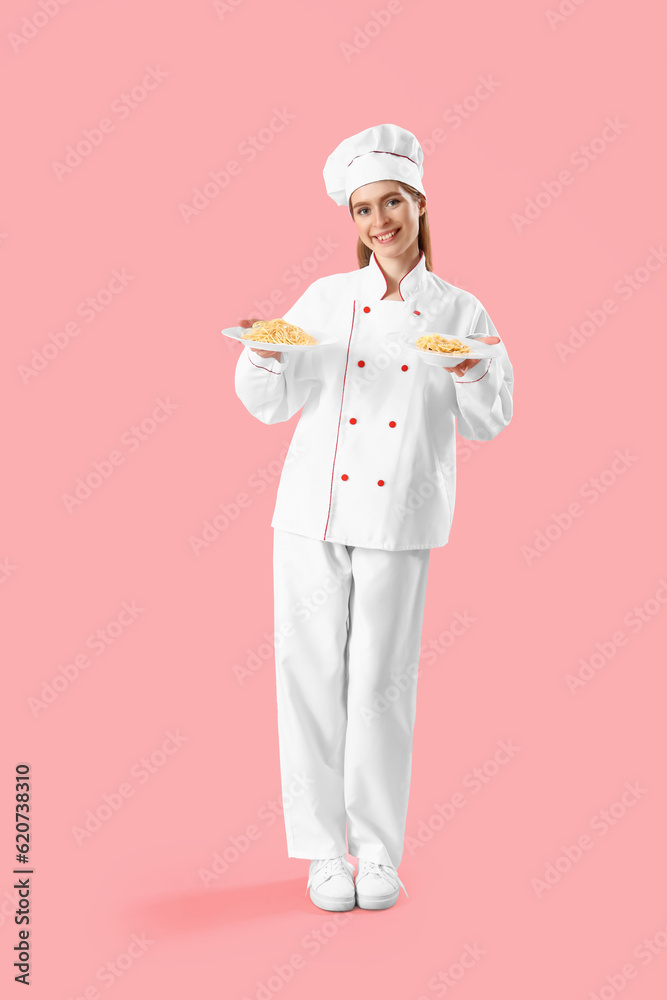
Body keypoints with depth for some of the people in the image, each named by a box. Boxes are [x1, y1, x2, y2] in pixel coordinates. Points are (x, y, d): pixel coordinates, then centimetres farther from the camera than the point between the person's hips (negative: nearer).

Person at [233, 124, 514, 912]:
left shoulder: (460, 313, 6)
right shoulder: (327, 299, 7)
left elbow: (486, 425, 5)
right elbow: (274, 403, 7)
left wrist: (471, 376, -14)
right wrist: (262, 353, -12)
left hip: (399, 521, -1)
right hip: (313, 514, 1)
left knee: (382, 682, 2)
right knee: (311, 674, 2)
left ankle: (379, 851, 20)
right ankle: (325, 849, 19)